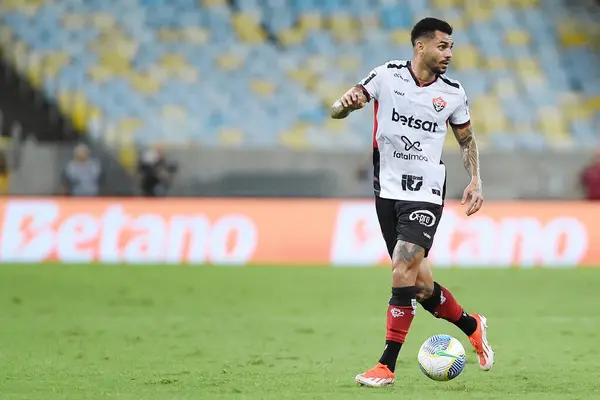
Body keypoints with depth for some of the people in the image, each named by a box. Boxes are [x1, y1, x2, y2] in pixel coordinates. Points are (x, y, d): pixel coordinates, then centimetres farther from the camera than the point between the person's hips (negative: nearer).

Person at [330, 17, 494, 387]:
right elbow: (338, 111, -3)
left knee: (403, 272, -18)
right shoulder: (387, 75, -1)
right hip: (387, 192, 1)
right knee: (422, 285, 4)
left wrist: (475, 181, 5)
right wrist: (346, 103, -27)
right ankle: (472, 327, 31)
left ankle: (387, 366, -11)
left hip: (425, 195, -1)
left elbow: (467, 138, 18)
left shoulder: (453, 93, 2)